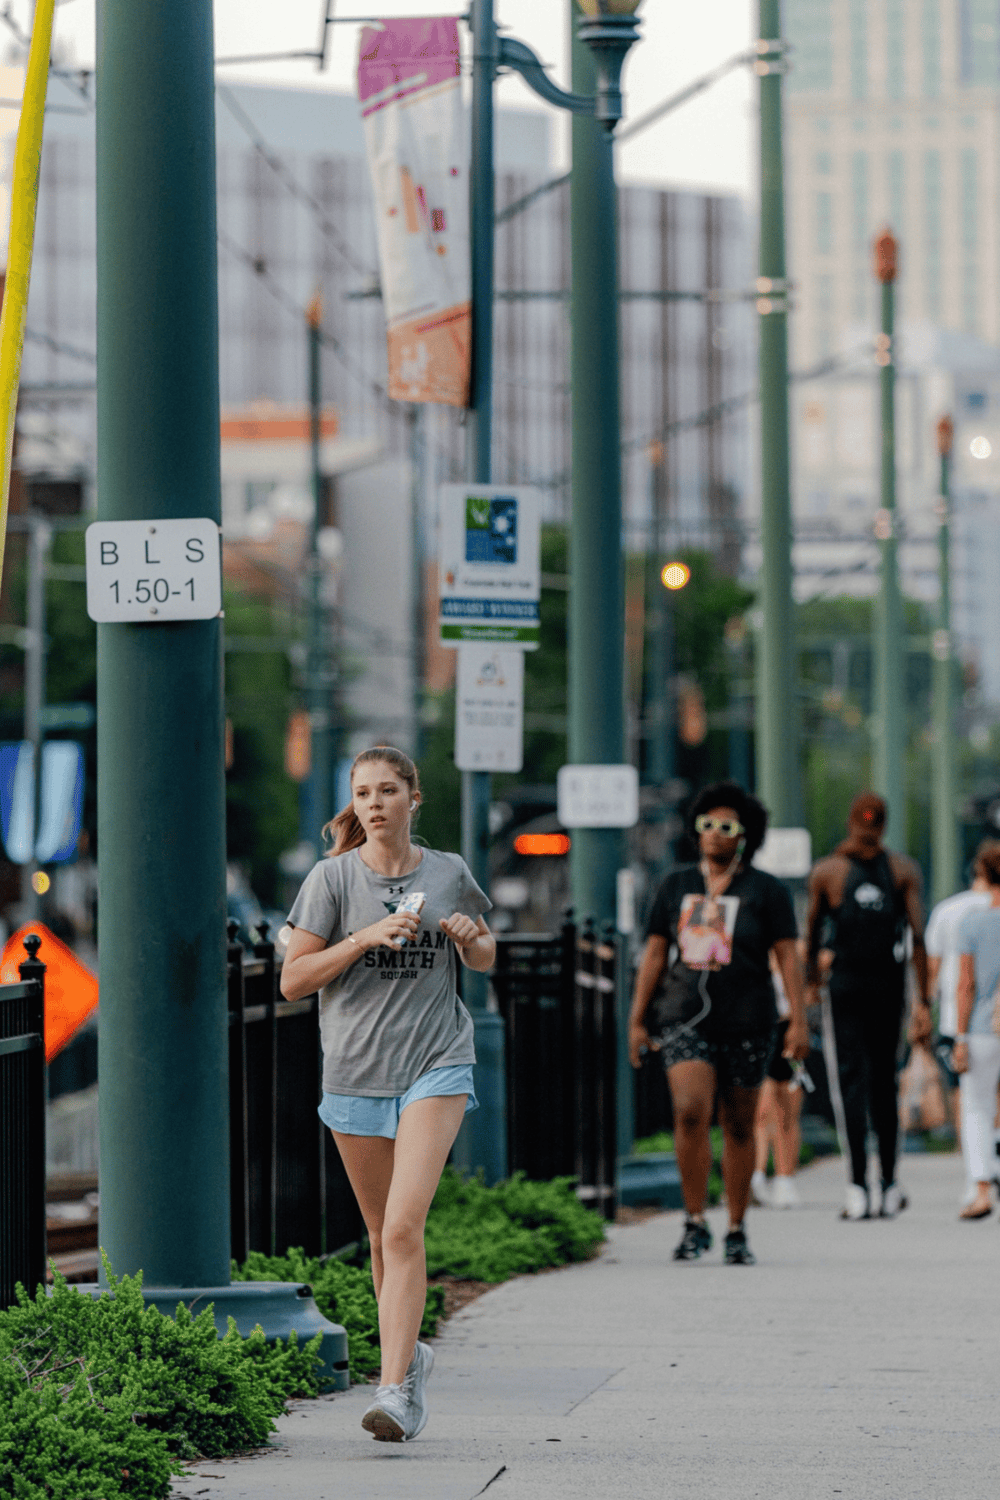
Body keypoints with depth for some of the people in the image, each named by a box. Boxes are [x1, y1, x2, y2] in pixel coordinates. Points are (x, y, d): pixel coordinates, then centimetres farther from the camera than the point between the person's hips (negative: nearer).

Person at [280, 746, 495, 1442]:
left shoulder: (449, 874, 5)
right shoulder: (333, 878, 0)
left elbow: (486, 957, 21)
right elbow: (293, 979, -3)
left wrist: (470, 938, -3)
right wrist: (366, 937, -15)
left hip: (436, 1064, -1)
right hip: (356, 1069, 1)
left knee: (404, 1227, -17)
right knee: (385, 1234, 11)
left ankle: (395, 1388, -21)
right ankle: (410, 1354, 35)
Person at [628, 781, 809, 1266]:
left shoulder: (765, 891, 1)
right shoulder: (676, 887, 8)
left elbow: (788, 957, -1)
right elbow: (654, 954, 10)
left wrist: (798, 1021, -10)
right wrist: (637, 1020, 6)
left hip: (745, 1022, -1)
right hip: (685, 1019, 1)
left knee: (739, 1126, 5)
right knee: (690, 1112, -19)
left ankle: (736, 1233, 17)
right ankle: (695, 1224, -11)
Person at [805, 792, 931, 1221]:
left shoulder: (826, 871, 1)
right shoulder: (904, 870, 3)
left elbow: (812, 933, 11)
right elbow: (919, 937, -4)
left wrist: (810, 978, 29)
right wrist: (923, 1002, -4)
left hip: (845, 984, -2)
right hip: (889, 986, 2)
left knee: (853, 1081, -7)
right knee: (884, 1082, 14)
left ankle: (858, 1188, -20)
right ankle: (889, 1186, 16)